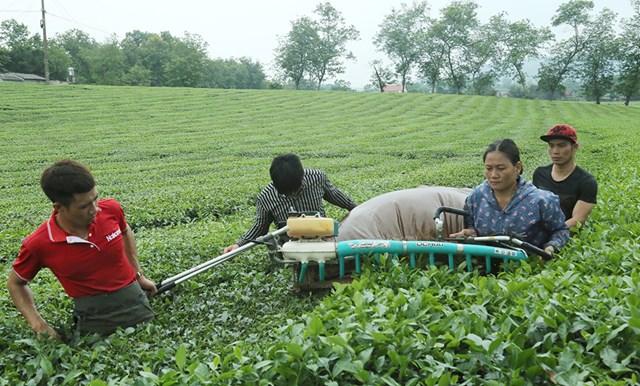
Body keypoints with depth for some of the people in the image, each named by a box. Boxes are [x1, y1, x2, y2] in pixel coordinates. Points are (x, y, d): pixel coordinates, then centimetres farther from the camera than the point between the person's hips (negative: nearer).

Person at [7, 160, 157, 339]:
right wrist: (37, 323, -8)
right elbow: (15, 283, 4)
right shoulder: (38, 244, -17)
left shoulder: (111, 208, -12)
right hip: (92, 316, -2)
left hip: (135, 300, 3)